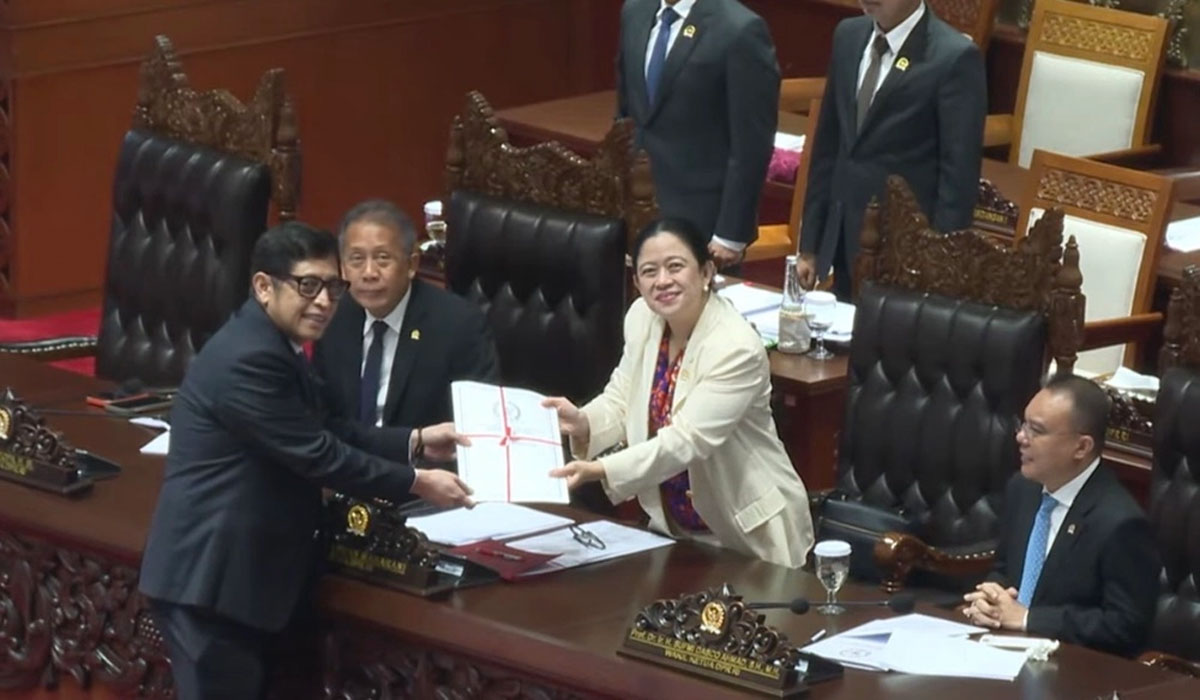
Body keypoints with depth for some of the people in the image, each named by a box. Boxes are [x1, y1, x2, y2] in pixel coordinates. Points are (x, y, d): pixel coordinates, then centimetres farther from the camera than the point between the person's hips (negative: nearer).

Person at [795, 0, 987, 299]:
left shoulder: (954, 58, -12)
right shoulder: (848, 36, 8)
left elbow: (959, 176, -12)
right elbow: (828, 145, 13)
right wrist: (809, 243, 12)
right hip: (842, 244, 6)